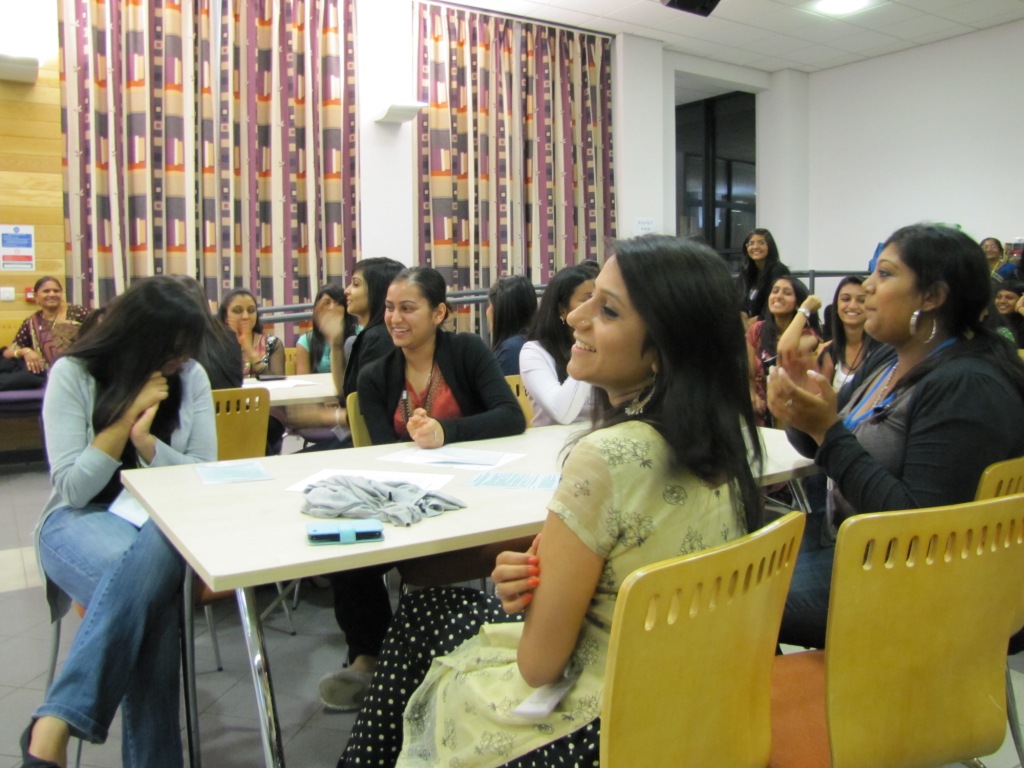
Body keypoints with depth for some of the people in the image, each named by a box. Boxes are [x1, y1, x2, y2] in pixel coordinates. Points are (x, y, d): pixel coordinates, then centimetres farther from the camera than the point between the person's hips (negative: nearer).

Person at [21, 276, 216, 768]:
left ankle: (55, 725, -32)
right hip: (82, 520, -2)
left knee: (147, 563, -37)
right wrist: (128, 414, -18)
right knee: (145, 584, -37)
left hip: (164, 520, 2)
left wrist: (146, 441, -17)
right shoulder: (72, 374, -5)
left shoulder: (191, 378, 3)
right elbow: (72, 489, -10)